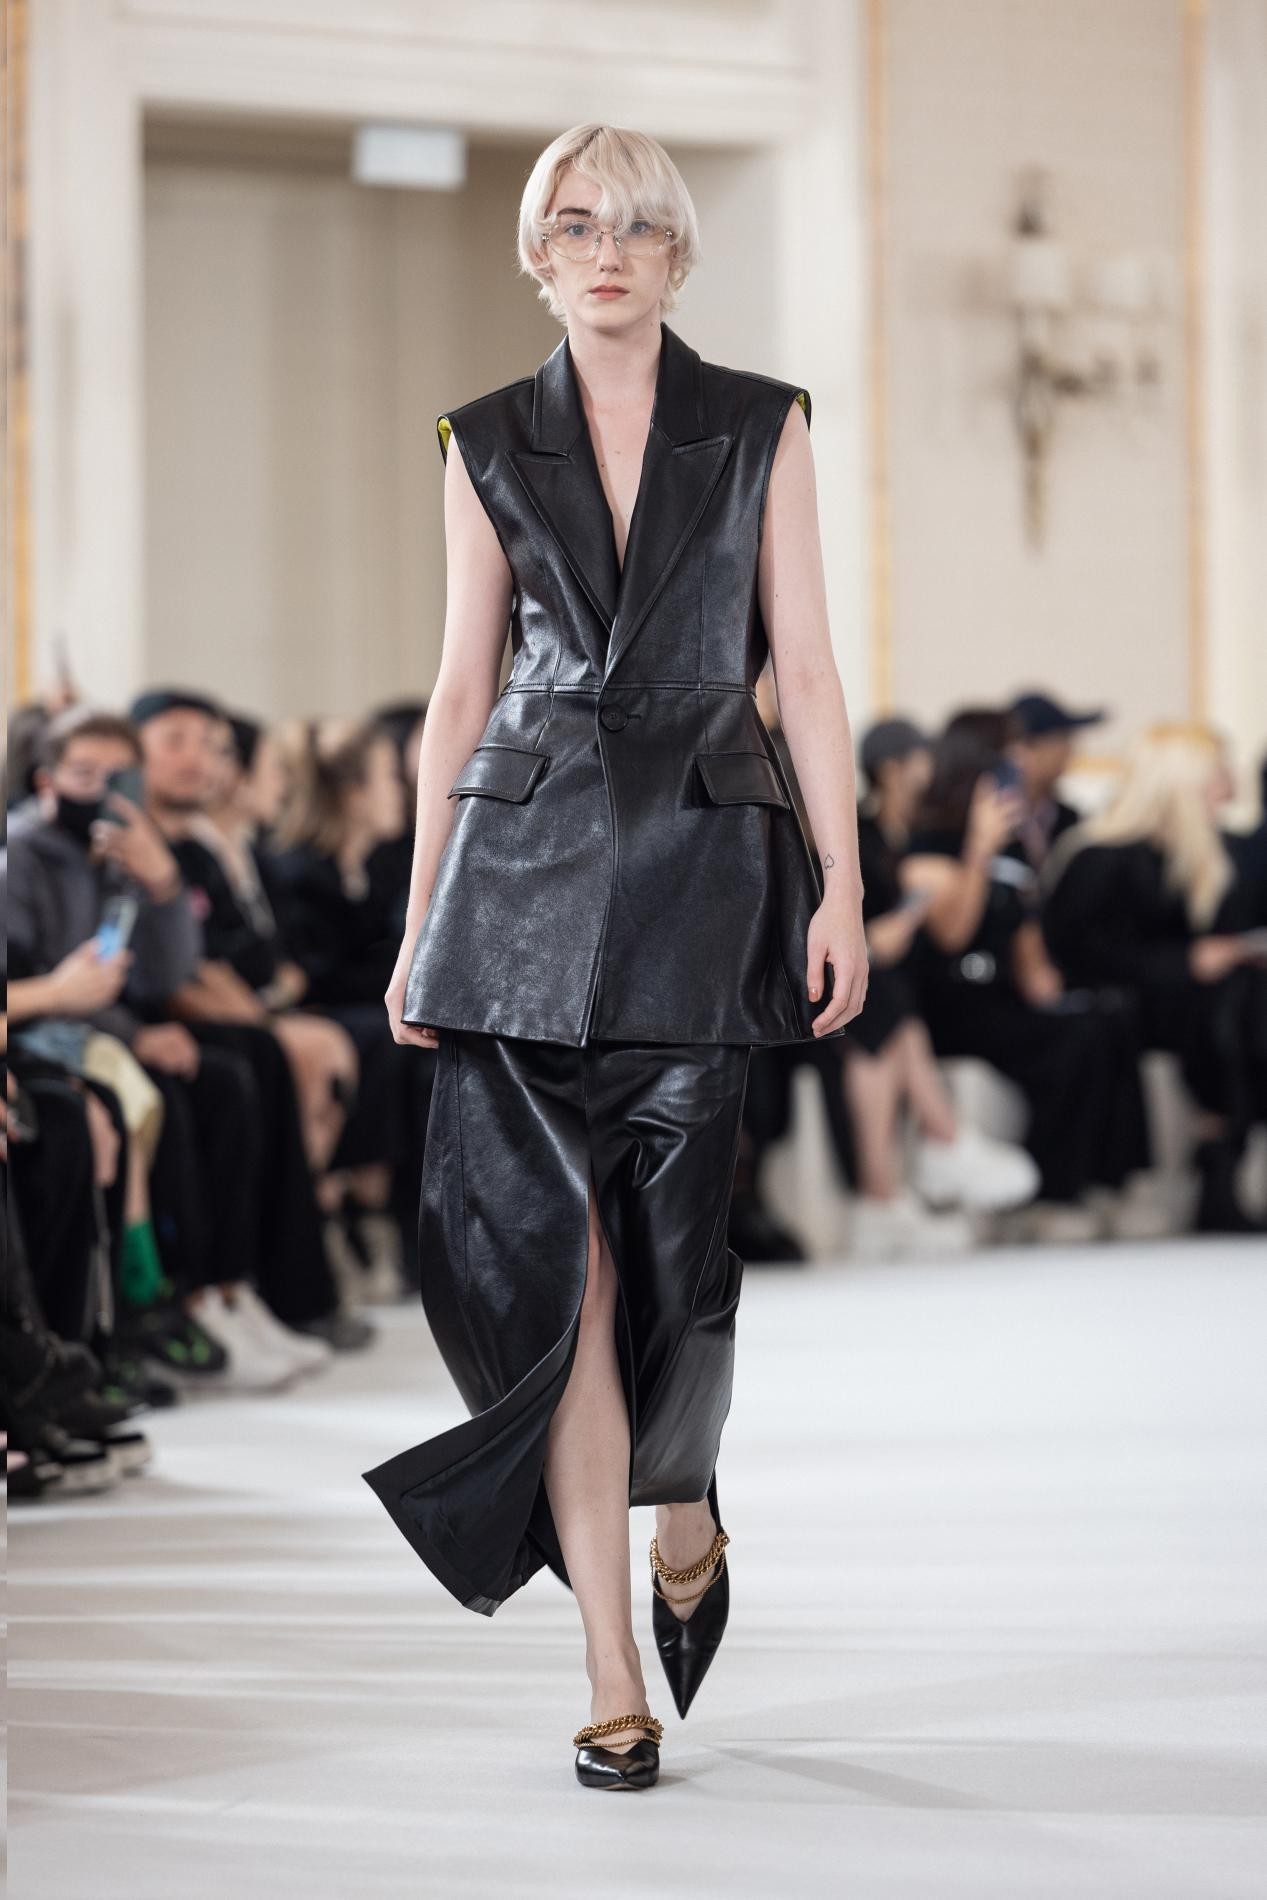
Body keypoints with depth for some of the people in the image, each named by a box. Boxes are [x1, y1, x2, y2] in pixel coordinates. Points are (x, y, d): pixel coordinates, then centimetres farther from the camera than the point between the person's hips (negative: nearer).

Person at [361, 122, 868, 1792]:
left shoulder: (761, 429, 6)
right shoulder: (489, 447, 9)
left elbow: (806, 670, 3)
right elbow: (461, 688, 11)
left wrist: (843, 886, -5)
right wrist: (421, 921, 7)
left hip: (700, 858, -1)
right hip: (527, 860, 1)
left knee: (672, 1239, -5)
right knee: (550, 1252, -6)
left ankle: (683, 1507, 30)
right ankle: (615, 1677, -1)